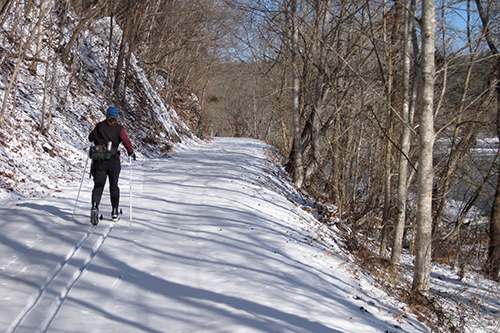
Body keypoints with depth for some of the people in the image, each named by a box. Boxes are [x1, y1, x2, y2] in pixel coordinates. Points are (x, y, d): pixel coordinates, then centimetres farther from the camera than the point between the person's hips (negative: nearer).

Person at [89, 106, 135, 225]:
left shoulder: (99, 126, 5)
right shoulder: (119, 128, -1)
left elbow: (91, 138, 17)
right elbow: (126, 142, -9)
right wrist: (131, 153, 9)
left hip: (99, 160, 1)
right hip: (114, 160, 0)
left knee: (98, 185, 0)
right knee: (114, 186, 14)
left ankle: (95, 207, -26)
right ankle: (114, 212, 18)